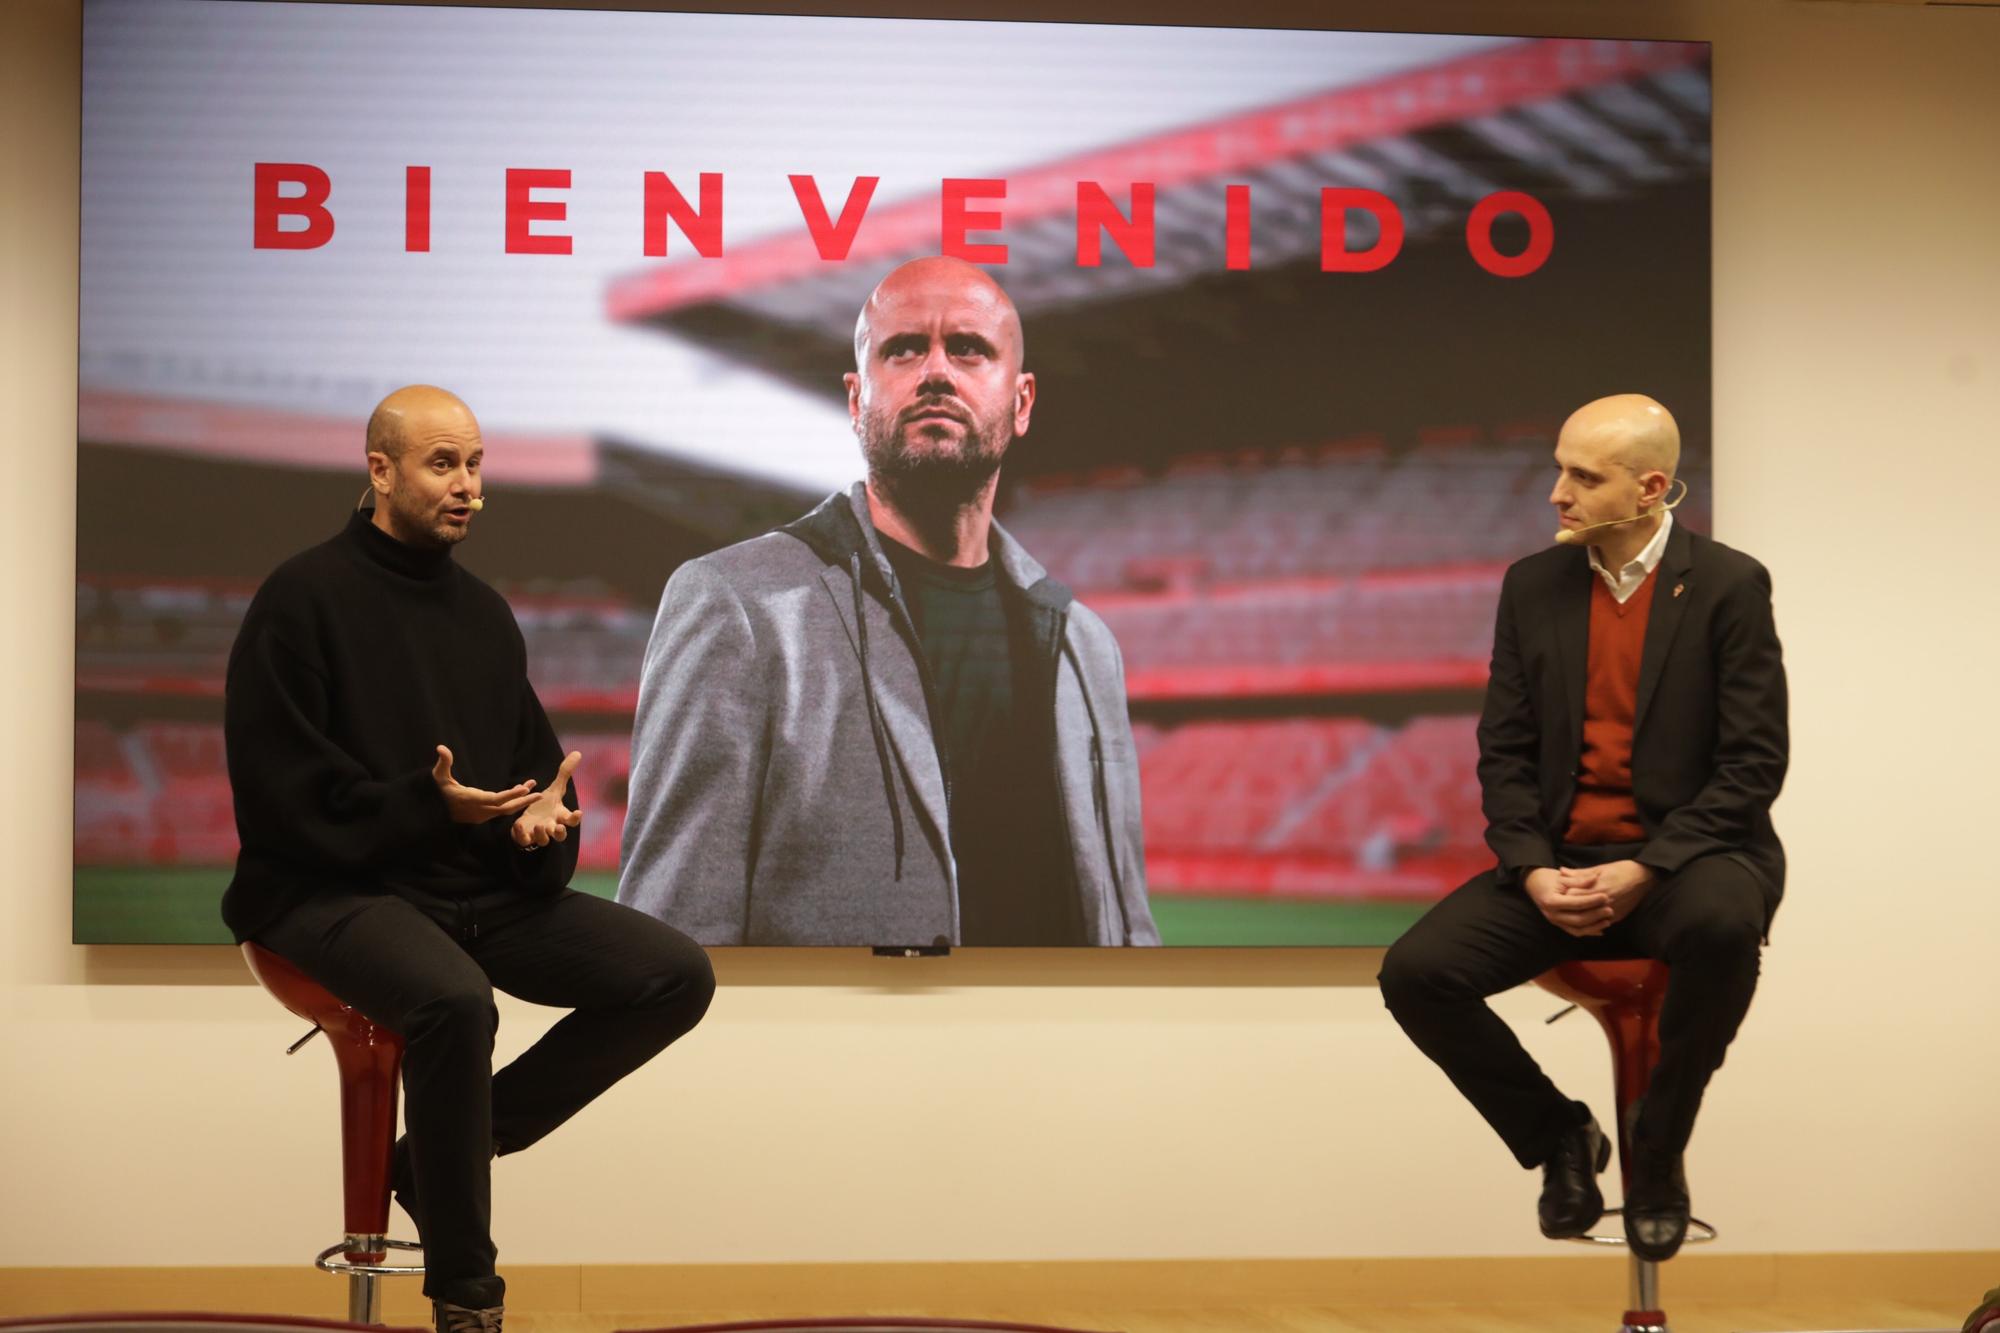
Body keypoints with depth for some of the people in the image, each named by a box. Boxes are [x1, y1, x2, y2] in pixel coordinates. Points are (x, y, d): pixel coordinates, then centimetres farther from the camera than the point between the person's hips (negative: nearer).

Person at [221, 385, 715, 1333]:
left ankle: (451, 1144, -1)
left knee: (679, 976, -10)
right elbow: (285, 792, -12)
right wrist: (428, 807, -22)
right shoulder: (305, 598, -5)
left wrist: (544, 815, -4)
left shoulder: (483, 612, 16)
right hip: (336, 889, -7)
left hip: (488, 888, 7)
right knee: (455, 999, -38)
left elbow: (538, 758, 20)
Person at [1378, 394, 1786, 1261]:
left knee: (1720, 925, -39)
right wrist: (1534, 871, -11)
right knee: (1414, 973, -18)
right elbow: (1503, 751, 7)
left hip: (1685, 858, -4)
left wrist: (1643, 873, -19)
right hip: (1560, 863, 4)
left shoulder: (1729, 586, -5)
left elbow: (1754, 765, -9)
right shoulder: (1534, 586, 7)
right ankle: (1561, 1138, 8)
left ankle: (1656, 1148, -11)